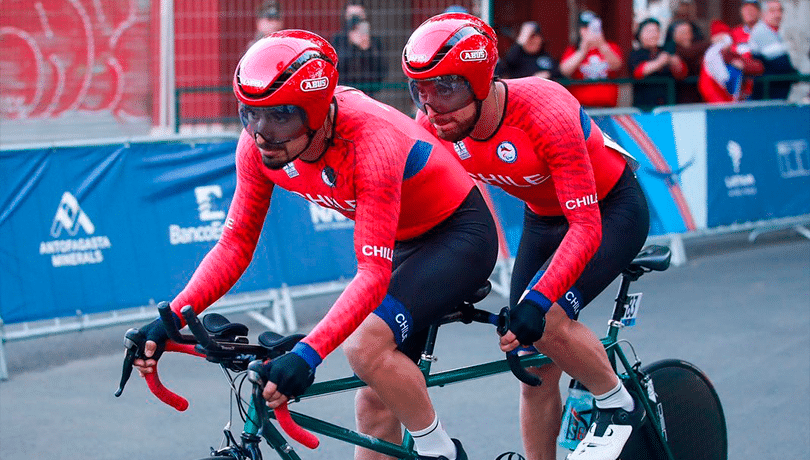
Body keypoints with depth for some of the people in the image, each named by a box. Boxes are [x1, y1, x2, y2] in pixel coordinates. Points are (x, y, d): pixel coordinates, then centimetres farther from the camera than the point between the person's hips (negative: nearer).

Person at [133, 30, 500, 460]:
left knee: (366, 344, -28)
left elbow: (374, 275, -39)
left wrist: (308, 353, -51)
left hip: (460, 233, -7)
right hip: (403, 242, 7)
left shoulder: (371, 141, -37)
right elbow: (235, 244, -10)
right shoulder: (259, 144, -17)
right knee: (374, 403, 5)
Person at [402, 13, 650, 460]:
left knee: (547, 321, -27)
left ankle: (618, 405, -2)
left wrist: (537, 301, -48)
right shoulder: (436, 123, -20)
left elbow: (586, 228, -37)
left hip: (610, 209, -6)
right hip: (543, 218, 6)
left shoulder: (545, 113, -37)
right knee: (536, 370, 2)